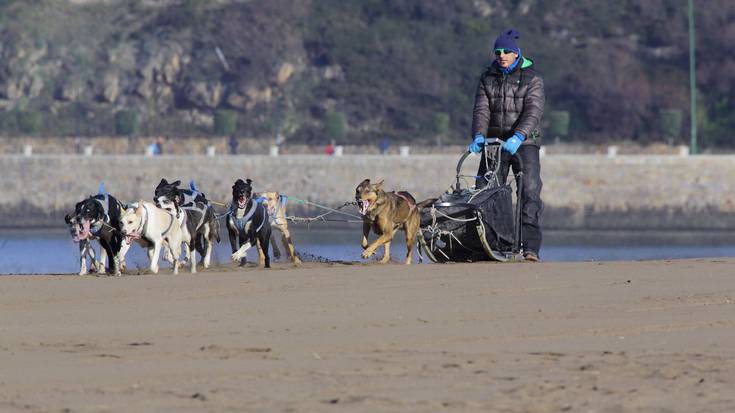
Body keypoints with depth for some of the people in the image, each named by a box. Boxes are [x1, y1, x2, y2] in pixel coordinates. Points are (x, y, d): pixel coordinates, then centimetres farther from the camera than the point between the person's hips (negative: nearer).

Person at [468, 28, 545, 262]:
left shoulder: (531, 78, -2)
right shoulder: (488, 78, 9)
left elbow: (533, 112, -14)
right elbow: (481, 110, 0)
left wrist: (518, 137, -29)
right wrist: (479, 136, -19)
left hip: (524, 144, -3)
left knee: (530, 192, -13)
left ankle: (530, 247, -16)